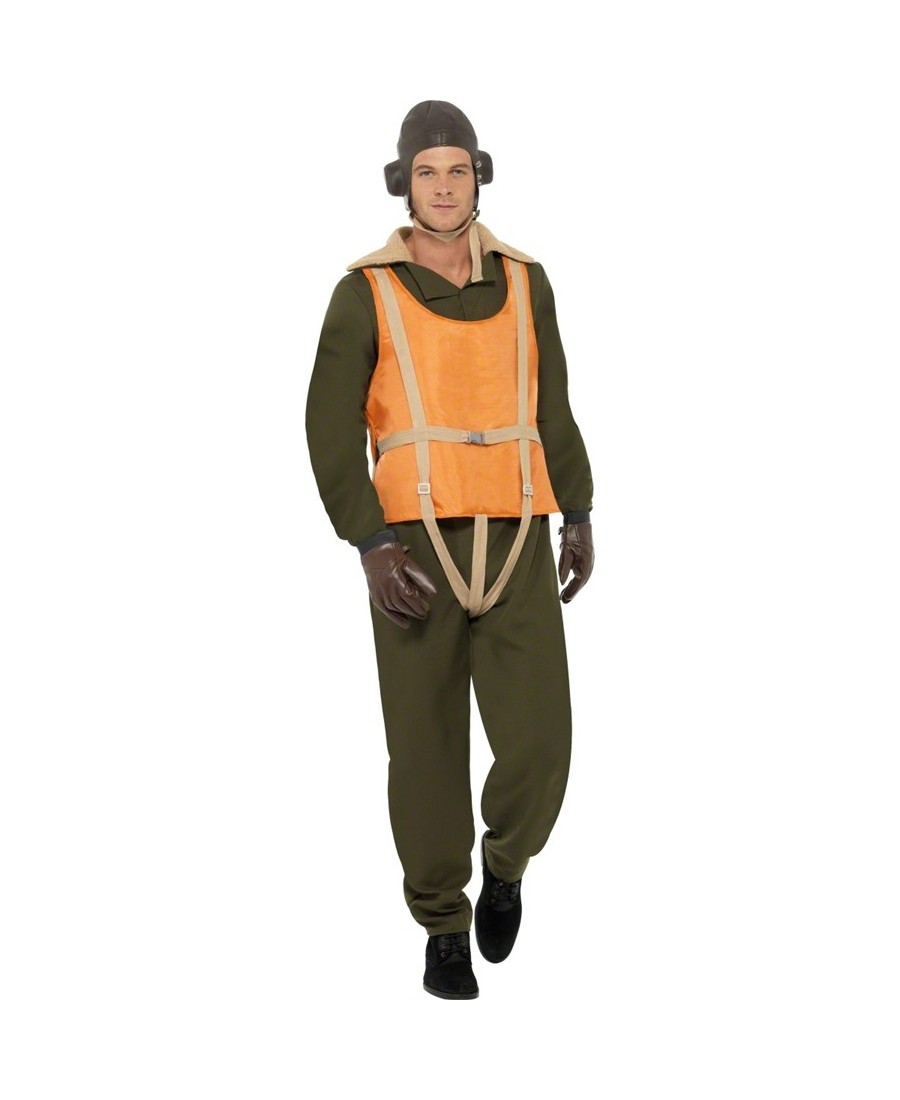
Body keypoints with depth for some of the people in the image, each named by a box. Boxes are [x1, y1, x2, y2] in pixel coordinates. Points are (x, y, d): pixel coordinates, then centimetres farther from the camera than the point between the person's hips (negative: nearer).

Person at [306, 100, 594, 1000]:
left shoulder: (523, 282, 9)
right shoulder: (365, 293, -2)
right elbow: (331, 431, -6)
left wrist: (579, 520, 12)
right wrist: (371, 549, -18)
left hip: (512, 548, 2)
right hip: (414, 552, -2)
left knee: (536, 742, -7)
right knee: (428, 751, 2)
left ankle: (506, 859, 27)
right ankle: (444, 927, 22)